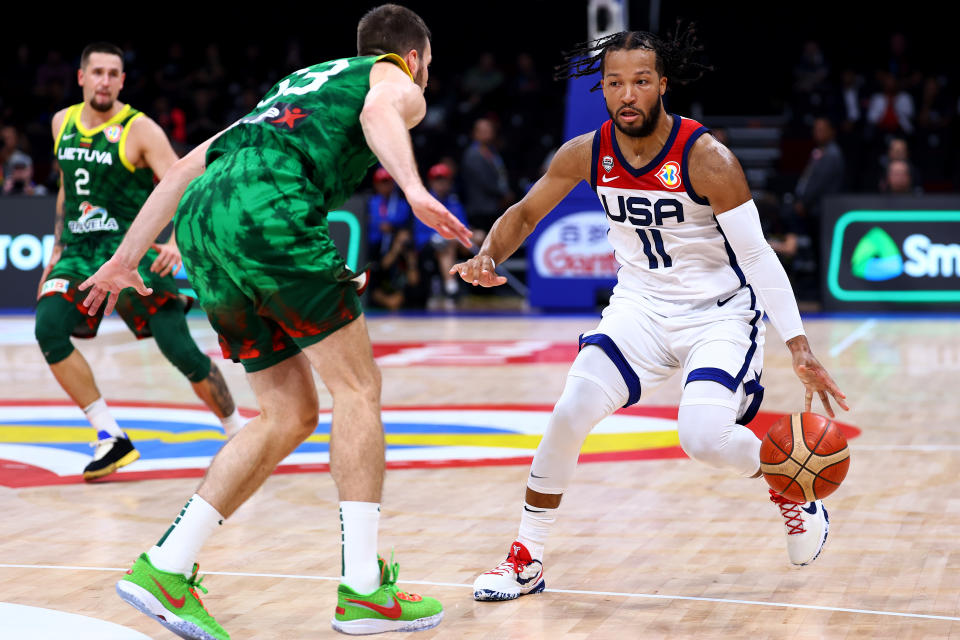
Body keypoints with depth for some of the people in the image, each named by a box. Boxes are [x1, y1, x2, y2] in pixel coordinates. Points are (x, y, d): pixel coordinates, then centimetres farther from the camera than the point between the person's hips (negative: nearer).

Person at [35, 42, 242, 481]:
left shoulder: (140, 130, -9)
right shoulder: (62, 123, 9)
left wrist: (177, 242, -34)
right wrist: (57, 250, 20)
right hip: (78, 252, 5)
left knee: (179, 348, -10)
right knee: (49, 329, -20)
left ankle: (238, 431, 13)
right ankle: (111, 439, -13)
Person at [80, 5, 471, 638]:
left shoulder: (298, 85, 39)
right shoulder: (398, 83, 18)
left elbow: (188, 164, 33)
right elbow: (378, 112, -10)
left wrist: (127, 257, 34)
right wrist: (415, 190, -28)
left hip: (202, 215, 7)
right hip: (267, 206, -7)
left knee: (291, 415, 13)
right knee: (358, 388, 2)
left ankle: (165, 567, 8)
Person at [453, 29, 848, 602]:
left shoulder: (706, 158, -21)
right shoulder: (586, 153, -7)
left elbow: (757, 256, -18)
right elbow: (526, 213, 7)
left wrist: (800, 349, -22)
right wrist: (488, 258, -15)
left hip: (720, 314, -4)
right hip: (641, 308, 4)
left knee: (705, 437, -24)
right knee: (571, 412, -15)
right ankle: (526, 561, 2)